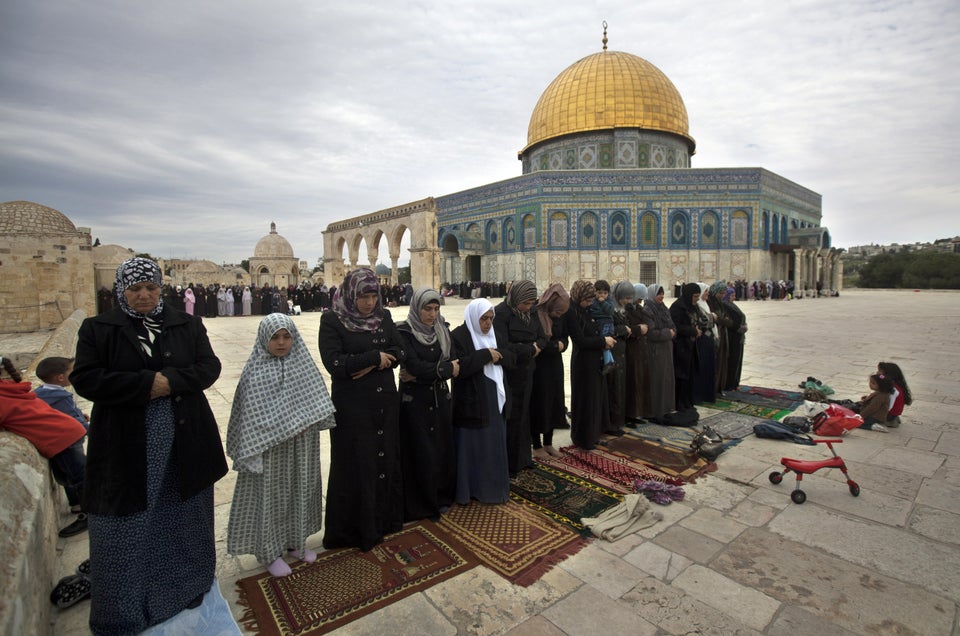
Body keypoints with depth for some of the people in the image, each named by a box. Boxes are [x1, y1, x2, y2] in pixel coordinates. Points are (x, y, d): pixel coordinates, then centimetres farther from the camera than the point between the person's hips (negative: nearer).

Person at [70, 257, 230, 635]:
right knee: (129, 525, 10)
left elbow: (209, 366, -2)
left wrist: (172, 380, -19)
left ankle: (187, 587, 38)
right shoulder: (97, 329, 0)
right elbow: (84, 378, -9)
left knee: (182, 516, 16)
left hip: (184, 443, 2)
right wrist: (145, 384, -19)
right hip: (127, 447, -1)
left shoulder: (187, 325, 4)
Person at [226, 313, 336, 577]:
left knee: (300, 491, 15)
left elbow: (317, 402, 4)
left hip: (301, 447, 4)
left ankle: (295, 541, 35)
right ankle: (270, 552, 27)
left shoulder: (302, 364, 1)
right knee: (270, 495, 9)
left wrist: (306, 422, -8)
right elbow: (251, 415, -10)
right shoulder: (256, 373, -10)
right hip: (270, 448, -4)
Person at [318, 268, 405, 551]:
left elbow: (400, 352, 0)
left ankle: (386, 518, 35)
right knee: (355, 466, 6)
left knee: (387, 460, 14)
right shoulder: (332, 321, -9)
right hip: (352, 407, -4)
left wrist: (372, 365, -16)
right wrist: (375, 356, -14)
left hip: (385, 402, 5)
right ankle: (355, 529, 26)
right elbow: (334, 363, -18)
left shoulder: (384, 317, 4)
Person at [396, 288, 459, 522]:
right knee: (421, 454, 3)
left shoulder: (443, 330, 4)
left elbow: (453, 363, -6)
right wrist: (446, 369, -11)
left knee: (444, 449, 11)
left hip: (441, 399, 5)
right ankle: (424, 505, 22)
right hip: (415, 402, -4)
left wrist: (422, 374, -17)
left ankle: (442, 498, 31)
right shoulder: (404, 333, -11)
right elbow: (414, 366, -20)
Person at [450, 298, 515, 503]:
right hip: (472, 402, -7)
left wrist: (497, 355, -14)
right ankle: (469, 489, 22)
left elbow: (510, 357, 7)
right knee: (472, 446, 6)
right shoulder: (458, 336, -13)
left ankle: (494, 486, 31)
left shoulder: (494, 334, 9)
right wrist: (486, 354, -21)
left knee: (495, 445, 15)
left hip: (495, 400, 7)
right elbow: (460, 367, -24)